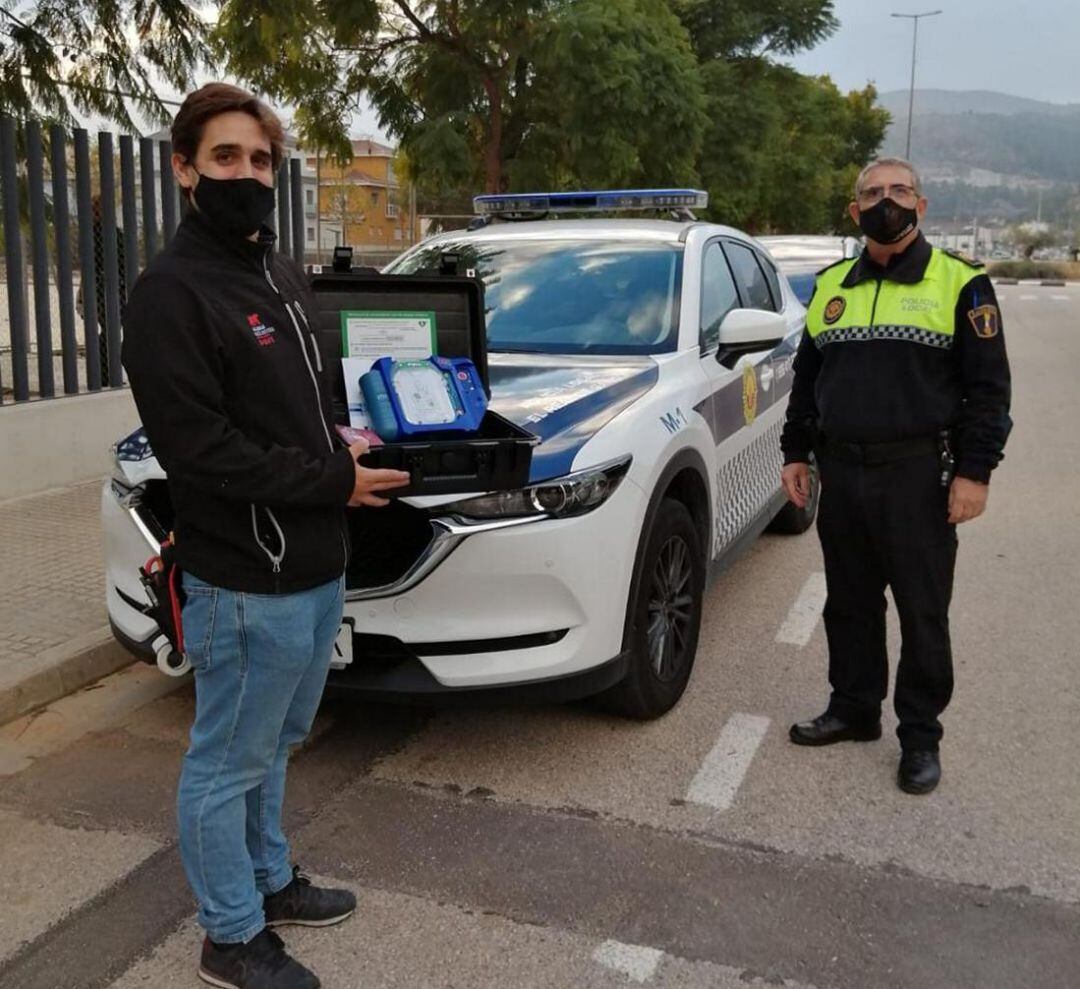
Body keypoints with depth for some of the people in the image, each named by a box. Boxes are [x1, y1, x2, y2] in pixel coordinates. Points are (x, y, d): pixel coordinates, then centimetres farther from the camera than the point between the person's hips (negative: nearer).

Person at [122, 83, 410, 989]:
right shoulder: (170, 295, -15)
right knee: (227, 763, 8)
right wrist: (334, 481, -16)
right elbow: (202, 451, -21)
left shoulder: (282, 276, 13)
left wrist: (345, 446, 3)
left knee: (272, 746, 23)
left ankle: (269, 882, 42)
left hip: (314, 568, 9)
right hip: (246, 583, -9)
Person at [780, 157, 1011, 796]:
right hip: (841, 472, 5)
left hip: (917, 476, -4)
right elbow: (806, 378, 19)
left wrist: (975, 471, -11)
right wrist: (797, 453, 14)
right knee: (849, 605, 14)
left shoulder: (959, 284, -2)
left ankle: (922, 736, 17)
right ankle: (854, 710, 29)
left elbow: (988, 386, -4)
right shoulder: (830, 287, 12)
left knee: (923, 614, 4)